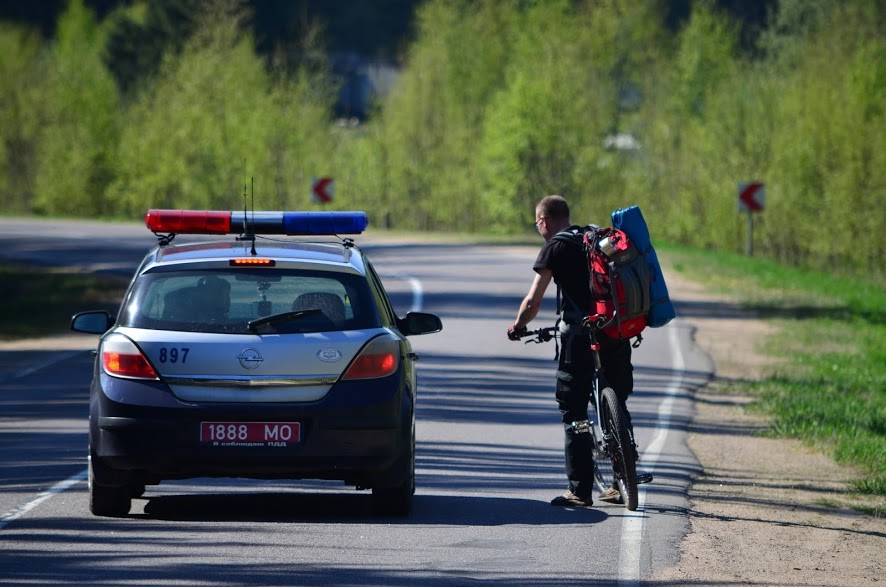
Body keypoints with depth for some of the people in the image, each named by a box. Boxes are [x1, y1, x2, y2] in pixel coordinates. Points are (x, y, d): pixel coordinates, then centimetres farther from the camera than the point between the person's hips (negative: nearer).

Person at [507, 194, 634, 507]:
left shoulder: (555, 248, 0)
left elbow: (533, 301, -2)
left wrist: (517, 327, 17)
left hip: (581, 334, -6)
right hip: (618, 333, 6)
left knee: (573, 411, 0)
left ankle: (580, 489, -4)